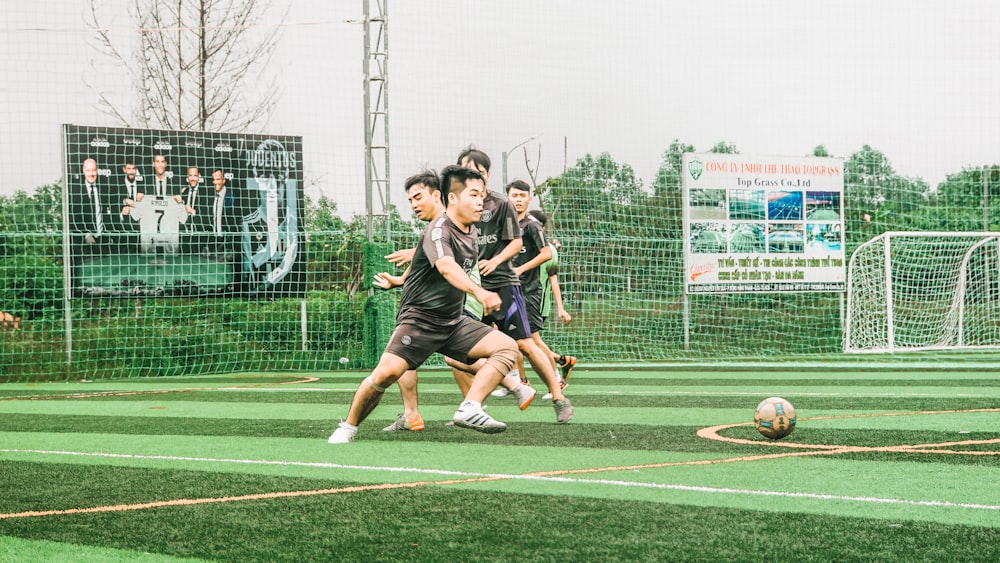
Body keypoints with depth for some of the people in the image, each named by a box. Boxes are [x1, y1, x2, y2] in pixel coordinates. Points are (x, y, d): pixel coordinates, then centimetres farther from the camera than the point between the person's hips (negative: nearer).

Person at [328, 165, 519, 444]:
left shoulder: (471, 232, 8)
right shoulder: (439, 230, -19)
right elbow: (446, 266, -40)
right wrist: (478, 291, -57)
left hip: (453, 322, 8)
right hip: (419, 317, -8)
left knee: (507, 346, -10)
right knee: (388, 371, -25)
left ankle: (469, 409, -22)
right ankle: (348, 427, -2)